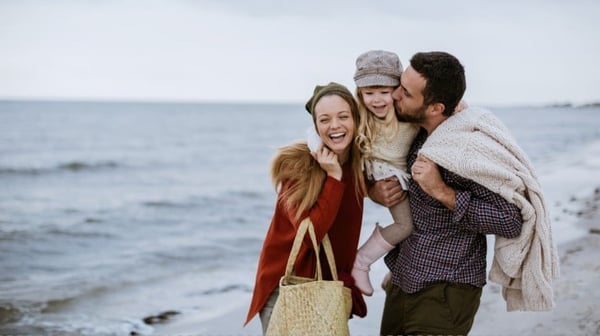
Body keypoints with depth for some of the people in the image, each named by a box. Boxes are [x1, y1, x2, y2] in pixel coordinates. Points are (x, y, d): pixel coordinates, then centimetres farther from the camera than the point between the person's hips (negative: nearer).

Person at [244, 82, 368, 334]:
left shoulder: (360, 163, -3)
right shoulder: (296, 166, -17)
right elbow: (311, 232, -25)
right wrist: (334, 177, -26)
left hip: (333, 285, 4)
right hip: (286, 286, -4)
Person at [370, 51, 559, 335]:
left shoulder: (471, 150, -20)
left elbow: (513, 222, -21)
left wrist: (442, 192, -25)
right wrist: (375, 191, -6)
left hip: (444, 293, -7)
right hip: (402, 280, 7)